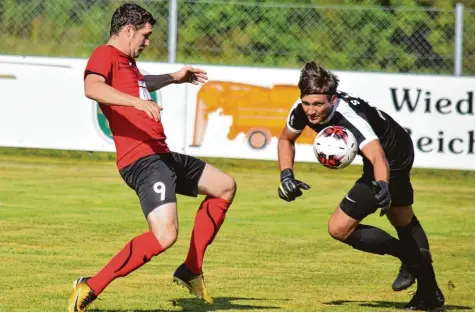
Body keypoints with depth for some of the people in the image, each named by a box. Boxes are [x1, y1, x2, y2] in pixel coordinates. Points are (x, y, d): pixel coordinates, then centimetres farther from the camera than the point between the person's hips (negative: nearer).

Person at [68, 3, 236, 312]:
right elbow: (92, 87, -32)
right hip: (142, 159, -11)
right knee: (165, 234, -27)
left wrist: (173, 77, 52)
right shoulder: (105, 55, -9)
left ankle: (191, 270, 24)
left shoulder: (127, 62, 21)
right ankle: (91, 287, -19)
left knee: (225, 186, 25)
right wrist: (137, 101, -42)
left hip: (163, 156, 11)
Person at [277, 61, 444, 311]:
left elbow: (378, 157, -57)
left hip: (391, 159, -9)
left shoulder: (350, 118, -42)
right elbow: (286, 139, 0)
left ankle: (411, 257, 4)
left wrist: (382, 186, -76)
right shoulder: (302, 110, -22)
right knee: (404, 223, 27)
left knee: (339, 228, -12)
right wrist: (286, 176, -13)